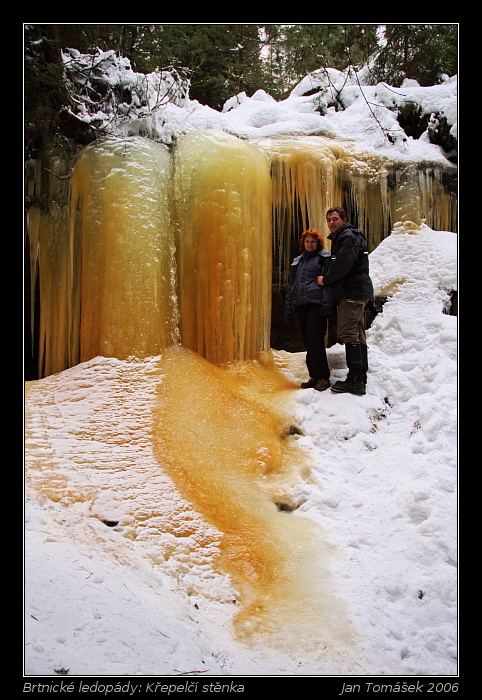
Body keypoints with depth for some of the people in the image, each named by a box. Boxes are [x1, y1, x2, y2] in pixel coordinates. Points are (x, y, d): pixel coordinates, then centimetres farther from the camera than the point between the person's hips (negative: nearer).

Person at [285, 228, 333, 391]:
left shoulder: (324, 258, 7)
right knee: (307, 342, 5)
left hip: (317, 304, -6)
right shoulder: (298, 261, 23)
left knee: (314, 340, -14)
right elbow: (291, 286, 24)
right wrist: (289, 308, 16)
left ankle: (323, 377, -9)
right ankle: (314, 376, 11)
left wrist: (327, 303, -16)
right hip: (301, 305, 6)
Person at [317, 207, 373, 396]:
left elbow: (343, 265, -20)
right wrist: (328, 280, 10)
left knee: (348, 333, -14)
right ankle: (360, 380, 13)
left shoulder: (349, 237, -10)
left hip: (353, 292, -11)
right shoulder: (340, 238, 22)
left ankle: (355, 381, -15)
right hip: (355, 293, 11)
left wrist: (325, 280, -9)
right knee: (357, 335, 9)